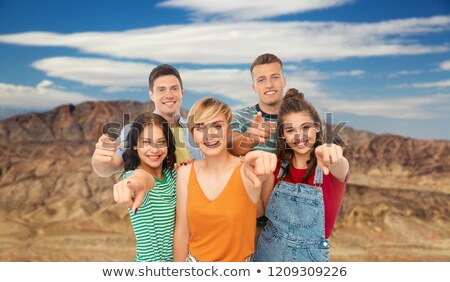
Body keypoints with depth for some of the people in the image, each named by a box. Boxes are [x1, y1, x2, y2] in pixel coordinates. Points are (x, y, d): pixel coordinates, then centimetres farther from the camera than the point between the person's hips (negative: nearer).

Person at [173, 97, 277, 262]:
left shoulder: (248, 171, -20)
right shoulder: (185, 173, -11)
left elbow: (263, 168, -44)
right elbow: (182, 232, -6)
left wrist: (259, 161, -64)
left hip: (238, 260, -2)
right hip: (194, 259, 2)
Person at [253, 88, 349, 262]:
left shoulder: (326, 165, -14)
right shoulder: (277, 164, -5)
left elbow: (340, 169, -38)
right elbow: (263, 209, -2)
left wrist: (332, 157, -59)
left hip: (310, 255, -2)